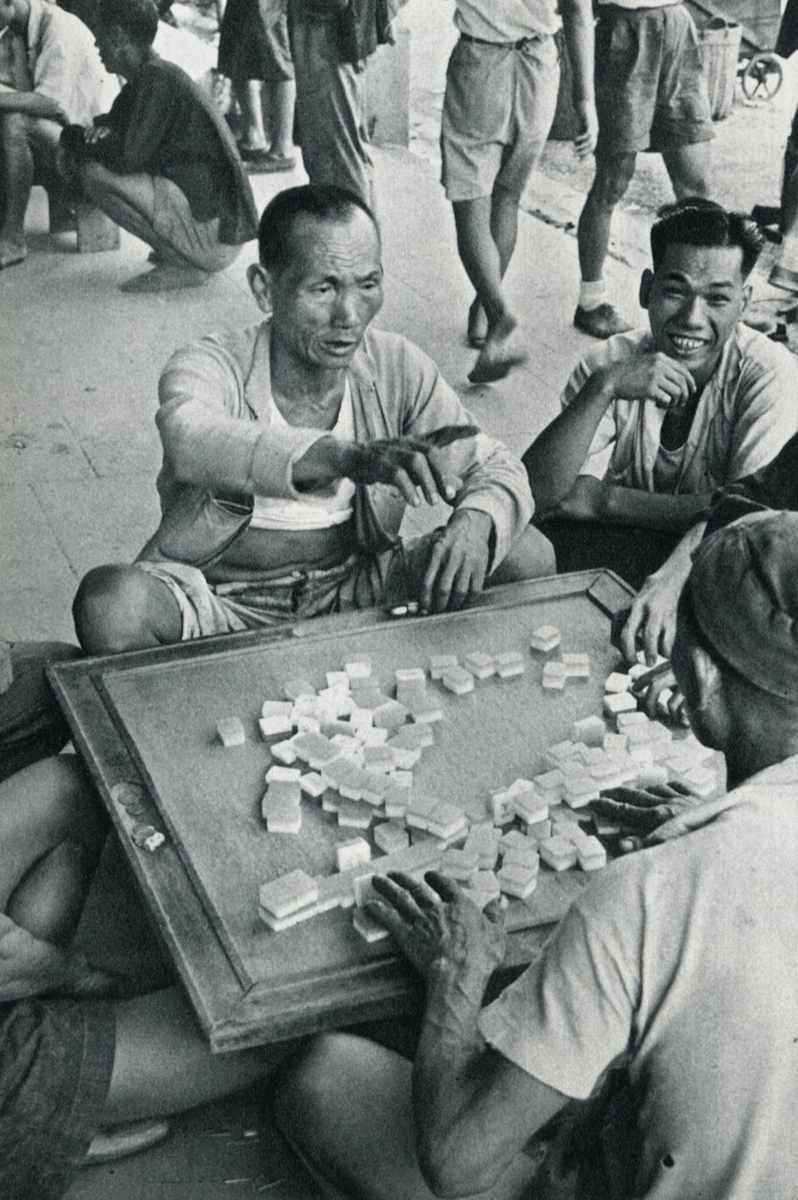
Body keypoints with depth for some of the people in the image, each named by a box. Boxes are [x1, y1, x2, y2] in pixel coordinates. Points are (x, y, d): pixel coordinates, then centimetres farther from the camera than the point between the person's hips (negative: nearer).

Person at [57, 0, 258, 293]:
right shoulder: (147, 76, 14)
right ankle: (182, 257, 12)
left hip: (215, 233, -10)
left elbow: (127, 157, -20)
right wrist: (101, 128, 1)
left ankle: (181, 265, -8)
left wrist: (72, 137, -3)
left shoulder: (157, 79, -16)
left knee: (96, 174, -18)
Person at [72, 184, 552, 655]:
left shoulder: (397, 368, -7)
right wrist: (350, 457, -60)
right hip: (224, 599, -3)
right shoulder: (209, 369, -19)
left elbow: (499, 469, -5)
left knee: (528, 554, -14)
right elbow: (191, 442, -43)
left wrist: (474, 523, -32)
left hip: (358, 588, 3)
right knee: (109, 604, -34)